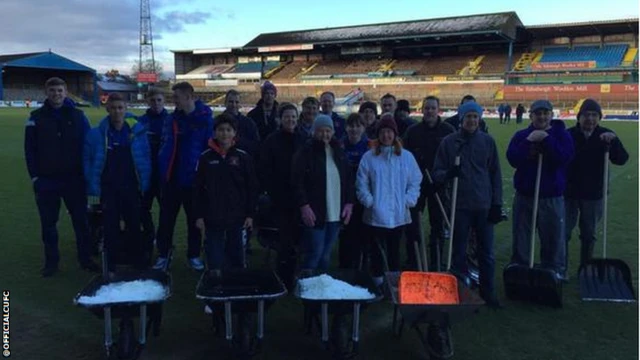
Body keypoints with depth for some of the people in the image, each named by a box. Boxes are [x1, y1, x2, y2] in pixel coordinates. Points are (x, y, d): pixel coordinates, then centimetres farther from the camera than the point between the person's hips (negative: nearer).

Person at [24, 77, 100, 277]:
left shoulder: (77, 116, 2)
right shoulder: (36, 118, 2)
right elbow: (30, 150, 2)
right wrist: (34, 176, -4)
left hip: (74, 178, 0)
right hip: (46, 180, 0)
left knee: (81, 220, 6)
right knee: (48, 223, 7)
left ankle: (85, 258, 17)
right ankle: (51, 262, 19)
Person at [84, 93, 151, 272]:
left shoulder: (137, 130, -5)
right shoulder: (98, 133, -5)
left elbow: (145, 157, -1)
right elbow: (87, 159, 1)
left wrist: (144, 183, -4)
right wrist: (93, 183, -3)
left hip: (131, 187, 0)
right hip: (108, 188, 0)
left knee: (134, 225, 9)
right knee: (111, 227, 6)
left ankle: (139, 261, 24)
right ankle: (111, 266, 17)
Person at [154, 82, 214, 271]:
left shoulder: (205, 119, -8)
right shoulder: (173, 118, 5)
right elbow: (165, 146, 12)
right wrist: (163, 169, 1)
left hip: (193, 178, -3)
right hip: (171, 177, 4)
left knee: (194, 219, 10)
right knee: (166, 218, 9)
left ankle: (194, 255, 24)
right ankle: (163, 255, 23)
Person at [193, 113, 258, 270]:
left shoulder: (243, 157, -2)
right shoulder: (206, 157, -2)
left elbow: (252, 188, 1)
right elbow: (198, 189, 1)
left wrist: (250, 214, -1)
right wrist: (199, 215, -2)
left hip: (237, 217, 0)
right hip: (212, 217, 0)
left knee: (236, 256, 12)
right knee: (214, 259, 4)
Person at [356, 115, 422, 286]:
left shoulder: (406, 156, 3)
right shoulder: (369, 157, 0)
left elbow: (415, 181, 5)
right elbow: (362, 184, 1)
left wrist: (408, 201, -5)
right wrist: (369, 201, -9)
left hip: (398, 214, 2)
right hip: (376, 214, -1)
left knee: (394, 249, 13)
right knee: (377, 249, 6)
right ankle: (377, 281, 17)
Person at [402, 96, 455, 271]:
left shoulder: (448, 130, 0)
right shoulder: (413, 131, 2)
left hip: (438, 184, 0)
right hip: (417, 184, 0)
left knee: (438, 226, 9)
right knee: (412, 225, 1)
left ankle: (435, 266, 21)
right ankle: (413, 263, 15)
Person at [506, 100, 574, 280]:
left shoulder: (562, 135, 1)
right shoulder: (521, 136, 4)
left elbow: (564, 158, -16)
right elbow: (512, 159, -11)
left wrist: (546, 139, -19)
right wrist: (528, 141, -19)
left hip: (552, 198, -1)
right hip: (524, 195, 1)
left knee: (554, 239, 6)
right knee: (521, 240, 9)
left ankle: (555, 272, 22)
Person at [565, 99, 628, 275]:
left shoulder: (606, 136, -2)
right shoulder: (568, 135, -8)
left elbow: (622, 159, -11)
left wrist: (614, 141, -27)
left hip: (594, 195, 2)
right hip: (569, 193, -2)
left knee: (589, 235, 13)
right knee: (563, 233, 3)